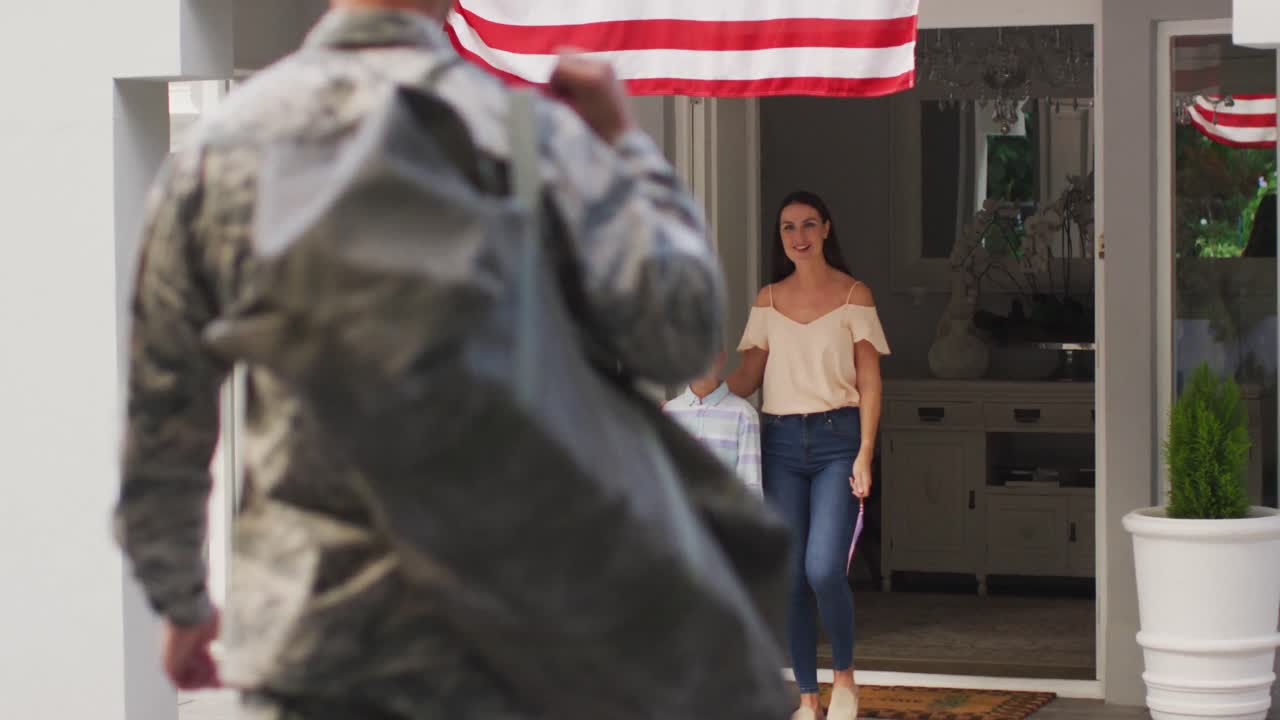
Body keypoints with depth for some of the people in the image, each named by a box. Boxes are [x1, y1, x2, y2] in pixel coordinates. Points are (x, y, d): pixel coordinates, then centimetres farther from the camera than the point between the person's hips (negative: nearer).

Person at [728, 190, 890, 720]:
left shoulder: (853, 295, 2)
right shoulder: (768, 300, 11)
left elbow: (870, 384, 0)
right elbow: (748, 377, 9)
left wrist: (864, 455, -8)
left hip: (836, 440, -3)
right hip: (781, 442, 3)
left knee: (823, 569, -17)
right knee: (789, 576, 1)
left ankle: (844, 675, 6)